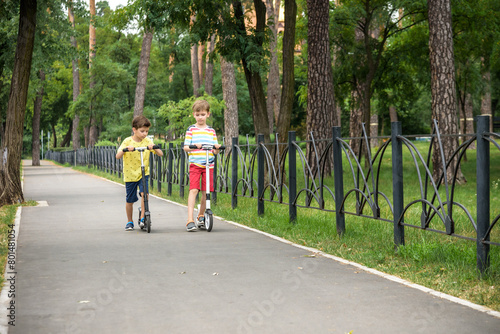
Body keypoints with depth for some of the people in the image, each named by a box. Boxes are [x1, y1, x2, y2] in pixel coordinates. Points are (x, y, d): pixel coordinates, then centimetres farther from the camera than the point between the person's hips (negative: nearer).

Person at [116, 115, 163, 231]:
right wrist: (125, 149, -37)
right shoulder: (127, 141, -9)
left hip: (143, 174, 1)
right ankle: (129, 221, 25)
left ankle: (142, 218, -11)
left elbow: (160, 154, -7)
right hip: (130, 174, -1)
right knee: (130, 200, 6)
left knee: (144, 192, -22)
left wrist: (153, 147, -26)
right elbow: (117, 156, -19)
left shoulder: (147, 141, -2)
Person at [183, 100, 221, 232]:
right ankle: (190, 220, -18)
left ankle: (201, 215, 26)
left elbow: (215, 151, 12)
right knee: (193, 190, -14)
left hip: (208, 165, 3)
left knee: (205, 191, 4)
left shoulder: (211, 131, 13)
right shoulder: (191, 129, 5)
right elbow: (185, 147, -1)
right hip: (194, 164, -3)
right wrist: (194, 145, -20)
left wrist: (217, 148, -10)